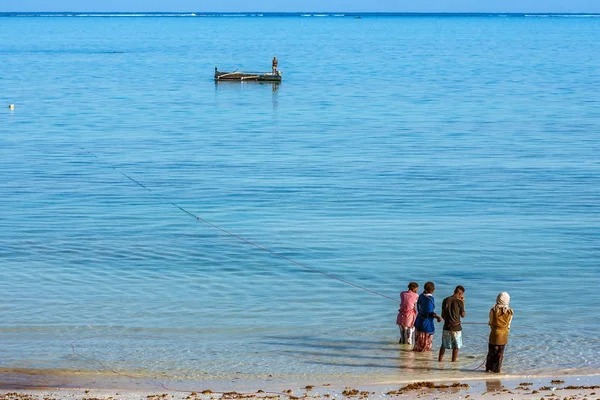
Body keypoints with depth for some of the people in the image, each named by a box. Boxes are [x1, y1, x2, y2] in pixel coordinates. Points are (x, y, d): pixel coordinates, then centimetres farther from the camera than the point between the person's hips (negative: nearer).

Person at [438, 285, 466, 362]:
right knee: (456, 346, 9)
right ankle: (453, 361, 11)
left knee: (443, 345, 17)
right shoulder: (459, 302, -11)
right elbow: (463, 315, 0)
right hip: (456, 327, -4)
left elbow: (443, 315, 7)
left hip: (447, 327, 4)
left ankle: (440, 360, 19)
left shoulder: (445, 300, 1)